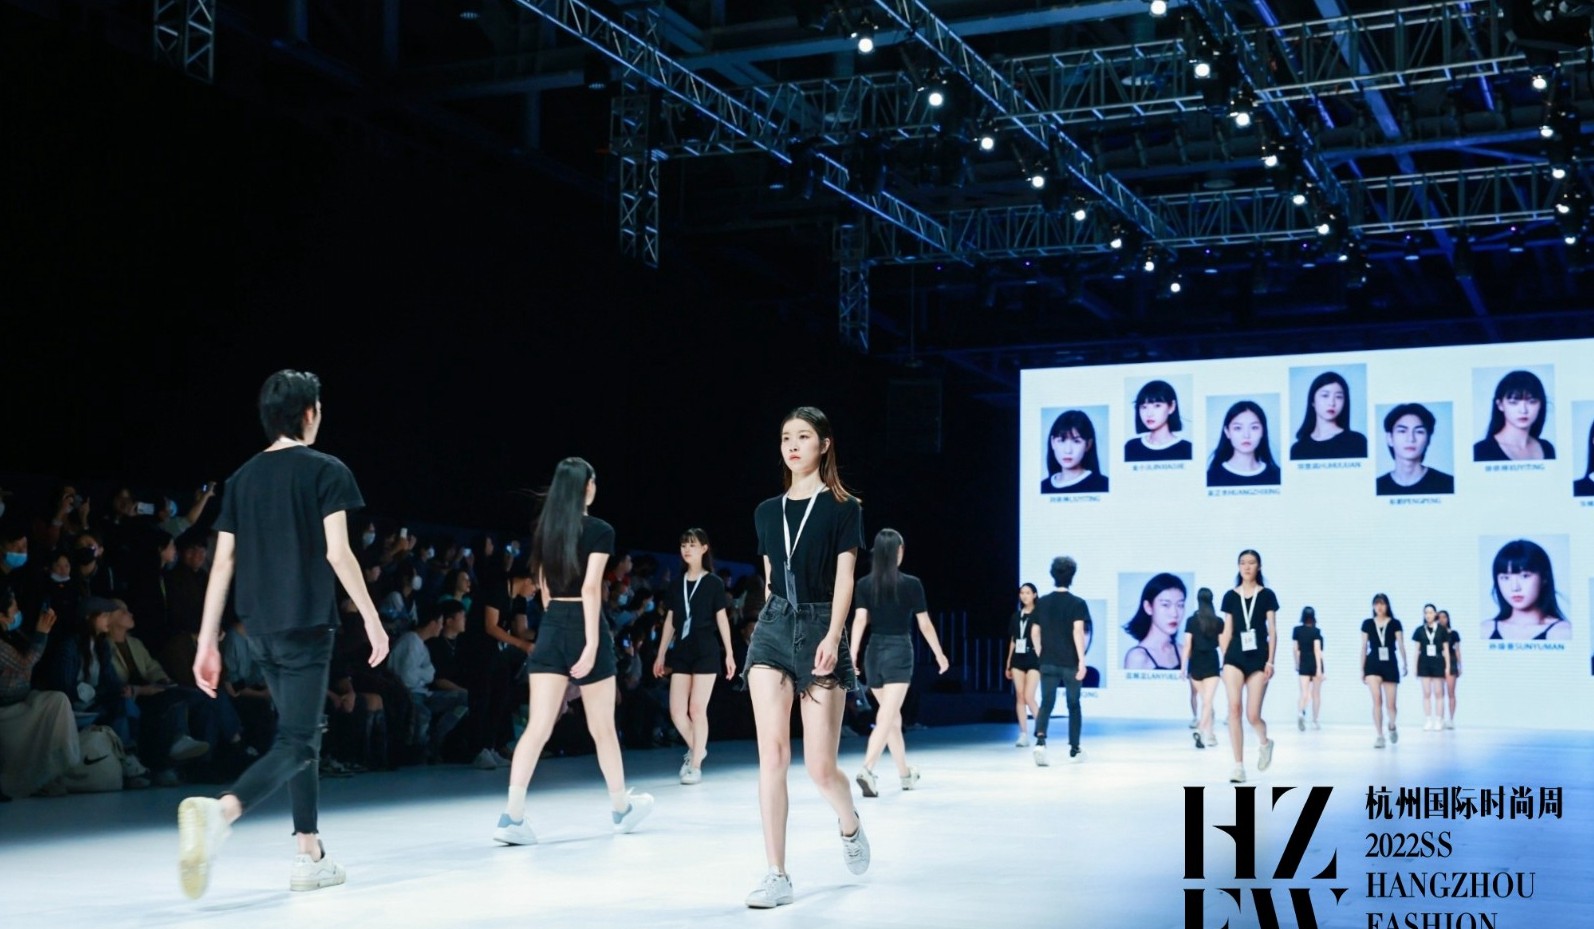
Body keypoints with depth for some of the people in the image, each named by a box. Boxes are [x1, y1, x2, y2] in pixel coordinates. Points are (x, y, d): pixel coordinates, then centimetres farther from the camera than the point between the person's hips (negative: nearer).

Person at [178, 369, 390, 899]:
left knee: (304, 735, 17)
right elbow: (338, 553, -11)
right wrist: (372, 620, -4)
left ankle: (310, 858, 17)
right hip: (306, 625, -6)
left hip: (260, 628, 6)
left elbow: (223, 563, 7)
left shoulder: (242, 478, 12)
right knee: (296, 746, -8)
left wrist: (207, 642, 8)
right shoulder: (326, 471, -4)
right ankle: (218, 811, -33)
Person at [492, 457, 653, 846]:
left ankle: (512, 816, -13)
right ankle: (622, 808, 27)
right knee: (602, 726, 10)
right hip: (583, 628, -5)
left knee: (538, 727, -2)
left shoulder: (544, 530, 10)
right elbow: (590, 589, -16)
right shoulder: (600, 531, -8)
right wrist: (593, 643, -19)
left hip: (550, 627, 5)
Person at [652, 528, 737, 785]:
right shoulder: (676, 584, 11)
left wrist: (729, 653, -3)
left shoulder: (714, 582, 0)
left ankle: (696, 765, 4)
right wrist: (660, 655, 12)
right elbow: (670, 620, 14)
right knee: (676, 710, -1)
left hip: (706, 650, -4)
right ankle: (695, 748, 25)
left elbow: (721, 618, 0)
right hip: (681, 650, 4)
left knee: (697, 709, -6)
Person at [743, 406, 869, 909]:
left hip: (819, 629, -3)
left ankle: (850, 824, 30)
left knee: (820, 767, -4)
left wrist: (832, 637, -18)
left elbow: (844, 578, -7)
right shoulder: (767, 511, 13)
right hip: (772, 628, 4)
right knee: (772, 755, -8)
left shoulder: (843, 508, 1)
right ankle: (777, 876, -4)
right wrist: (768, 623, 14)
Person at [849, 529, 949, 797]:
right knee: (887, 717, -10)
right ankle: (867, 770, -27)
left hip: (874, 652, 4)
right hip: (899, 652, -4)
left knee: (892, 716, 18)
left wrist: (851, 657, -10)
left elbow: (860, 620, -7)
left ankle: (905, 773, 30)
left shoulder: (865, 584, 2)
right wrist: (939, 654, 12)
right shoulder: (911, 584, -4)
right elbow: (925, 624, 0)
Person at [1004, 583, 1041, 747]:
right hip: (1017, 659, 5)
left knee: (1029, 697, -12)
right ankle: (1024, 735, 5)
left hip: (1033, 660, -5)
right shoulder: (1016, 617, 13)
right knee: (1019, 697, 2)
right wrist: (1008, 664, 15)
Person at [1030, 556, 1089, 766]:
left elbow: (1035, 632, 10)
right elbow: (1078, 631, -17)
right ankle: (1074, 750, 20)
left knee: (1046, 704, 0)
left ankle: (1040, 742, -25)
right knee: (1074, 705, 13)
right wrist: (1082, 660, -19)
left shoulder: (1042, 602, 6)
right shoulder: (1077, 603, -5)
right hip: (1070, 663, -2)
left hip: (1048, 662, 2)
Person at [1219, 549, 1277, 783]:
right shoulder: (1230, 596, 8)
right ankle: (1239, 766, -8)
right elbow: (1227, 632, 10)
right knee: (1234, 708, -13)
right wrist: (1224, 660, 4)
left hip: (1258, 656, -1)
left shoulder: (1267, 596, 3)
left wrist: (1270, 661, -7)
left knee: (1253, 715, -3)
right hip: (1235, 655, 1)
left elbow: (1272, 631, 1)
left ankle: (1264, 743, 33)